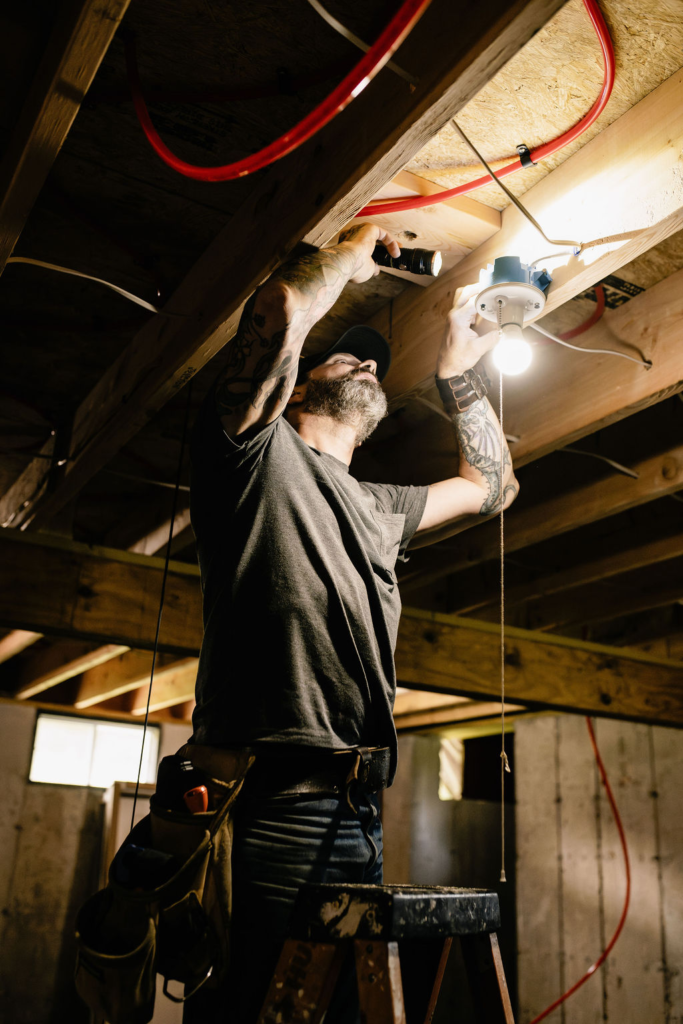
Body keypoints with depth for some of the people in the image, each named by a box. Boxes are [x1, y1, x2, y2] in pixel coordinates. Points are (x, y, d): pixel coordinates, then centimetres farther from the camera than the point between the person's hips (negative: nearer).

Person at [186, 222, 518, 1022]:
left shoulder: (380, 509, 28)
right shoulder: (258, 447, 6)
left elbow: (488, 486, 40)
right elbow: (280, 311, -11)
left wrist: (458, 373, 36)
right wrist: (354, 252, 10)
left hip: (354, 824, 8)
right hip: (264, 800, -7)